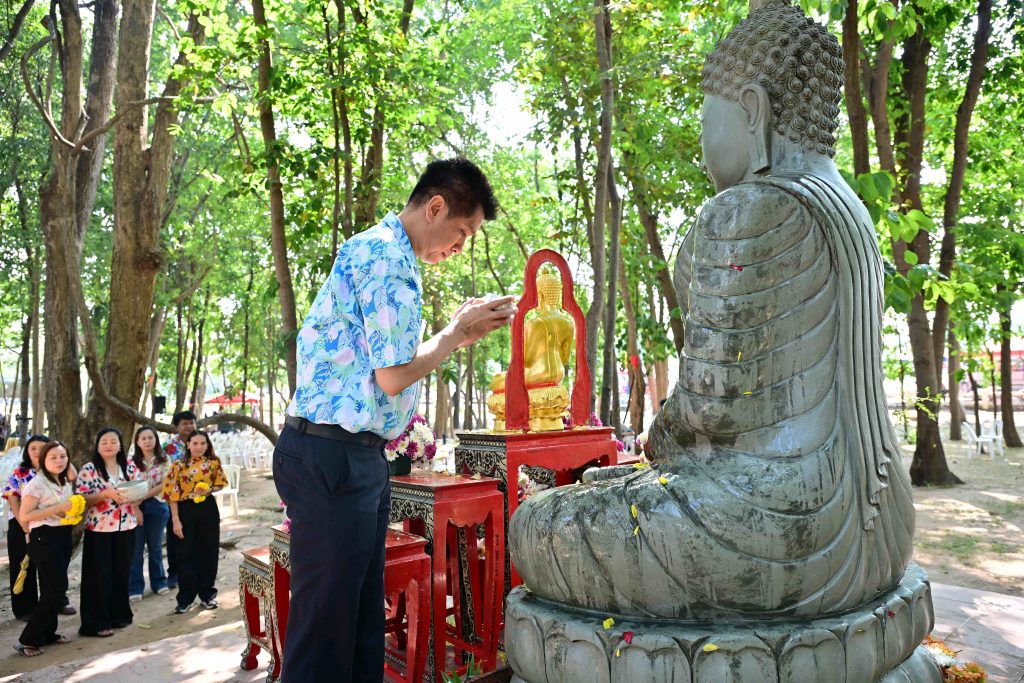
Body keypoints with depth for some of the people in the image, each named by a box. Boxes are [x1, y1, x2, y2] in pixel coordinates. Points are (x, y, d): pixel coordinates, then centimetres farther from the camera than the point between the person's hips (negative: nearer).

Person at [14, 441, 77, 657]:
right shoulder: (37, 483, -13)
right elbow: (24, 516, -18)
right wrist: (57, 509, -21)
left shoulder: (66, 483, 12)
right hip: (44, 538, -8)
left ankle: (47, 633, 23)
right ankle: (28, 639, 2)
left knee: (53, 588, 13)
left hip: (63, 536, 8)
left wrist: (74, 510, 6)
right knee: (57, 588, -9)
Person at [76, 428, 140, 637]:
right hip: (99, 529, -4)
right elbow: (82, 500, -10)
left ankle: (119, 614, 25)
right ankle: (97, 622, 9)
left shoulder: (129, 466, 6)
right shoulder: (89, 469, -6)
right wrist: (106, 494, -24)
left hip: (125, 527, 4)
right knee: (99, 575, 0)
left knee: (122, 572, 12)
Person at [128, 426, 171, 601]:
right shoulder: (132, 461, 2)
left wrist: (143, 497, -16)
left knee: (155, 547, 12)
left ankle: (159, 582, 23)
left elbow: (164, 485, -7)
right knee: (135, 548, 2)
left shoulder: (164, 460, 0)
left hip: (157, 506, 0)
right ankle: (134, 588, 10)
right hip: (136, 507, 0)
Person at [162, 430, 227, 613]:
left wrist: (208, 489, -12)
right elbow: (173, 494, -6)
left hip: (208, 510, 1)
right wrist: (175, 520, -10)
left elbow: (220, 484, 10)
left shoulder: (214, 462, 0)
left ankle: (207, 594, 21)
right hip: (186, 511, -1)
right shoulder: (179, 465, -5)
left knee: (208, 551, 7)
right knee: (186, 554, 4)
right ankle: (185, 598, 15)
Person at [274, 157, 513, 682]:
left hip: (360, 456, 10)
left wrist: (460, 332, 14)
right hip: (332, 456, -10)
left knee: (364, 615, 16)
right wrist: (459, 332, -3)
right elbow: (395, 375, -17)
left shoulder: (381, 251, 19)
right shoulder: (387, 254, -14)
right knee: (326, 620, 0)